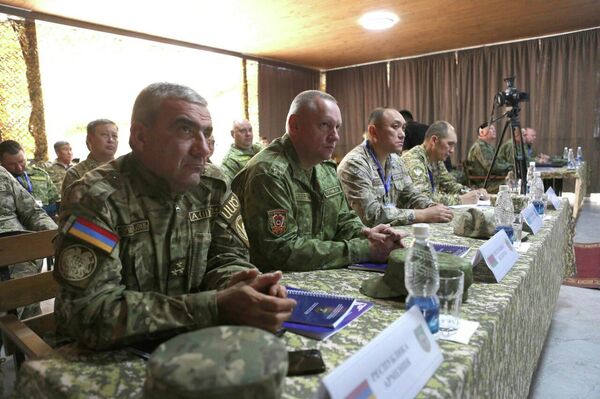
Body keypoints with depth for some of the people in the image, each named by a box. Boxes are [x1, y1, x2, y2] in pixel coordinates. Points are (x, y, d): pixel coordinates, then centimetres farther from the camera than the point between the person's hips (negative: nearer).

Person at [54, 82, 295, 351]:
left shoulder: (213, 186, -3)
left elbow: (227, 256, 0)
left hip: (192, 344, 5)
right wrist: (216, 307, -33)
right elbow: (92, 311, -25)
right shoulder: (96, 199, -19)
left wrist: (234, 286, -24)